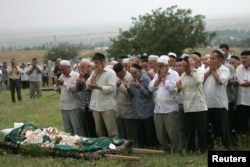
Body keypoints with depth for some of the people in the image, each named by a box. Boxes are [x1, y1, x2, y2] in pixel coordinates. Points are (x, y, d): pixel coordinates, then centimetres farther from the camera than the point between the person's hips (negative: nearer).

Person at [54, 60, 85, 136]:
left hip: (74, 107, -7)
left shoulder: (76, 75, -8)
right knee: (67, 128, 13)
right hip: (64, 106, 7)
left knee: (77, 128, -4)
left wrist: (63, 83, -21)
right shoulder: (61, 76, 14)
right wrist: (57, 84, -7)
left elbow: (75, 88, -22)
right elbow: (57, 88, 14)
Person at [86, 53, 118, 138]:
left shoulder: (110, 72, -7)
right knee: (99, 131, 14)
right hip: (96, 106, 7)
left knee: (112, 131, -7)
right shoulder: (94, 72, 16)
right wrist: (95, 74, -2)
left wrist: (98, 87, -22)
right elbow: (88, 85, 5)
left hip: (108, 106, -7)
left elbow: (111, 88, -17)